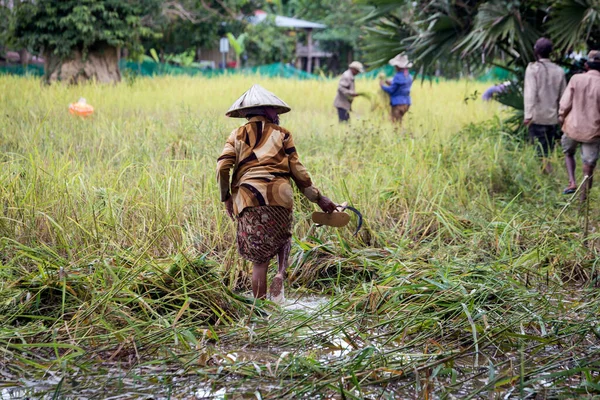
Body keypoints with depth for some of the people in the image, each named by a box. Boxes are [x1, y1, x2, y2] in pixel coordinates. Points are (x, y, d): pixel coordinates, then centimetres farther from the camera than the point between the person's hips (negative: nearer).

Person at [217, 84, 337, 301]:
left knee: (259, 259, 6)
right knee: (283, 239, 24)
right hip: (279, 195, 0)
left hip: (248, 198, 1)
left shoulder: (237, 135, 15)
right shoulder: (281, 134, 12)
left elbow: (222, 167, 2)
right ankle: (281, 274, -3)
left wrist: (226, 197, 14)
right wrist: (318, 198, 16)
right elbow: (297, 170, 9)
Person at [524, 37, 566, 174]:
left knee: (541, 150, -1)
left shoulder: (533, 68, -7)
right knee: (549, 151, 12)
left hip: (537, 117, -4)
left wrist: (528, 115, -16)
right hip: (553, 117, 4)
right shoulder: (559, 71, 5)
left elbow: (530, 93, -15)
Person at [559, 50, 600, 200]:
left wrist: (562, 116, 12)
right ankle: (584, 199, 11)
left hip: (573, 127, 1)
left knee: (568, 153, 28)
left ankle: (572, 182, 9)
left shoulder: (576, 79, -10)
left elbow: (565, 103, -7)